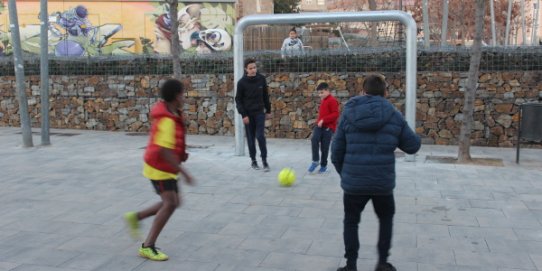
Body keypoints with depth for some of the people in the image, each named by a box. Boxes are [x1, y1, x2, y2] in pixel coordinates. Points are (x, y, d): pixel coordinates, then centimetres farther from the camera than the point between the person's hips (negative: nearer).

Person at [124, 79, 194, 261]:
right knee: (170, 203, -14)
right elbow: (164, 151, -32)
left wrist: (181, 154, 5)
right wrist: (183, 172, -30)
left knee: (173, 202, 12)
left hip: (165, 168, 10)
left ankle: (135, 217, 22)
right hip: (159, 168, -10)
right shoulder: (167, 120, -26)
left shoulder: (170, 114, 5)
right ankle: (147, 247, -7)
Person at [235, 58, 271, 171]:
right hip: (248, 113, -1)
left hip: (260, 112, 1)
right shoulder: (242, 82, -8)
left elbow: (265, 96, 8)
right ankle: (253, 160, 18)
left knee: (260, 136, -9)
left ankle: (264, 160, -1)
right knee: (251, 138, 6)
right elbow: (238, 100, -5)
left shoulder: (261, 79, -1)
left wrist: (268, 110, 10)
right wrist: (243, 115, -11)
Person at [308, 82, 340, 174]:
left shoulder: (332, 100, -11)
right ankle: (315, 161, -13)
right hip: (319, 125, 6)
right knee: (314, 139, -20)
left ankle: (323, 165, 16)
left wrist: (323, 120, -23)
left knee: (324, 147, 0)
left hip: (328, 127, -6)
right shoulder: (323, 100, 17)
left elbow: (336, 114, -19)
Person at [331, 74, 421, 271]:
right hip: (383, 183, 1)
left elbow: (337, 152, 1)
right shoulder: (394, 115, -2)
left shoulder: (348, 114, -1)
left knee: (351, 221, 20)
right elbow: (413, 146, 6)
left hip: (354, 182, 0)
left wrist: (344, 173, 18)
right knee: (386, 219, 26)